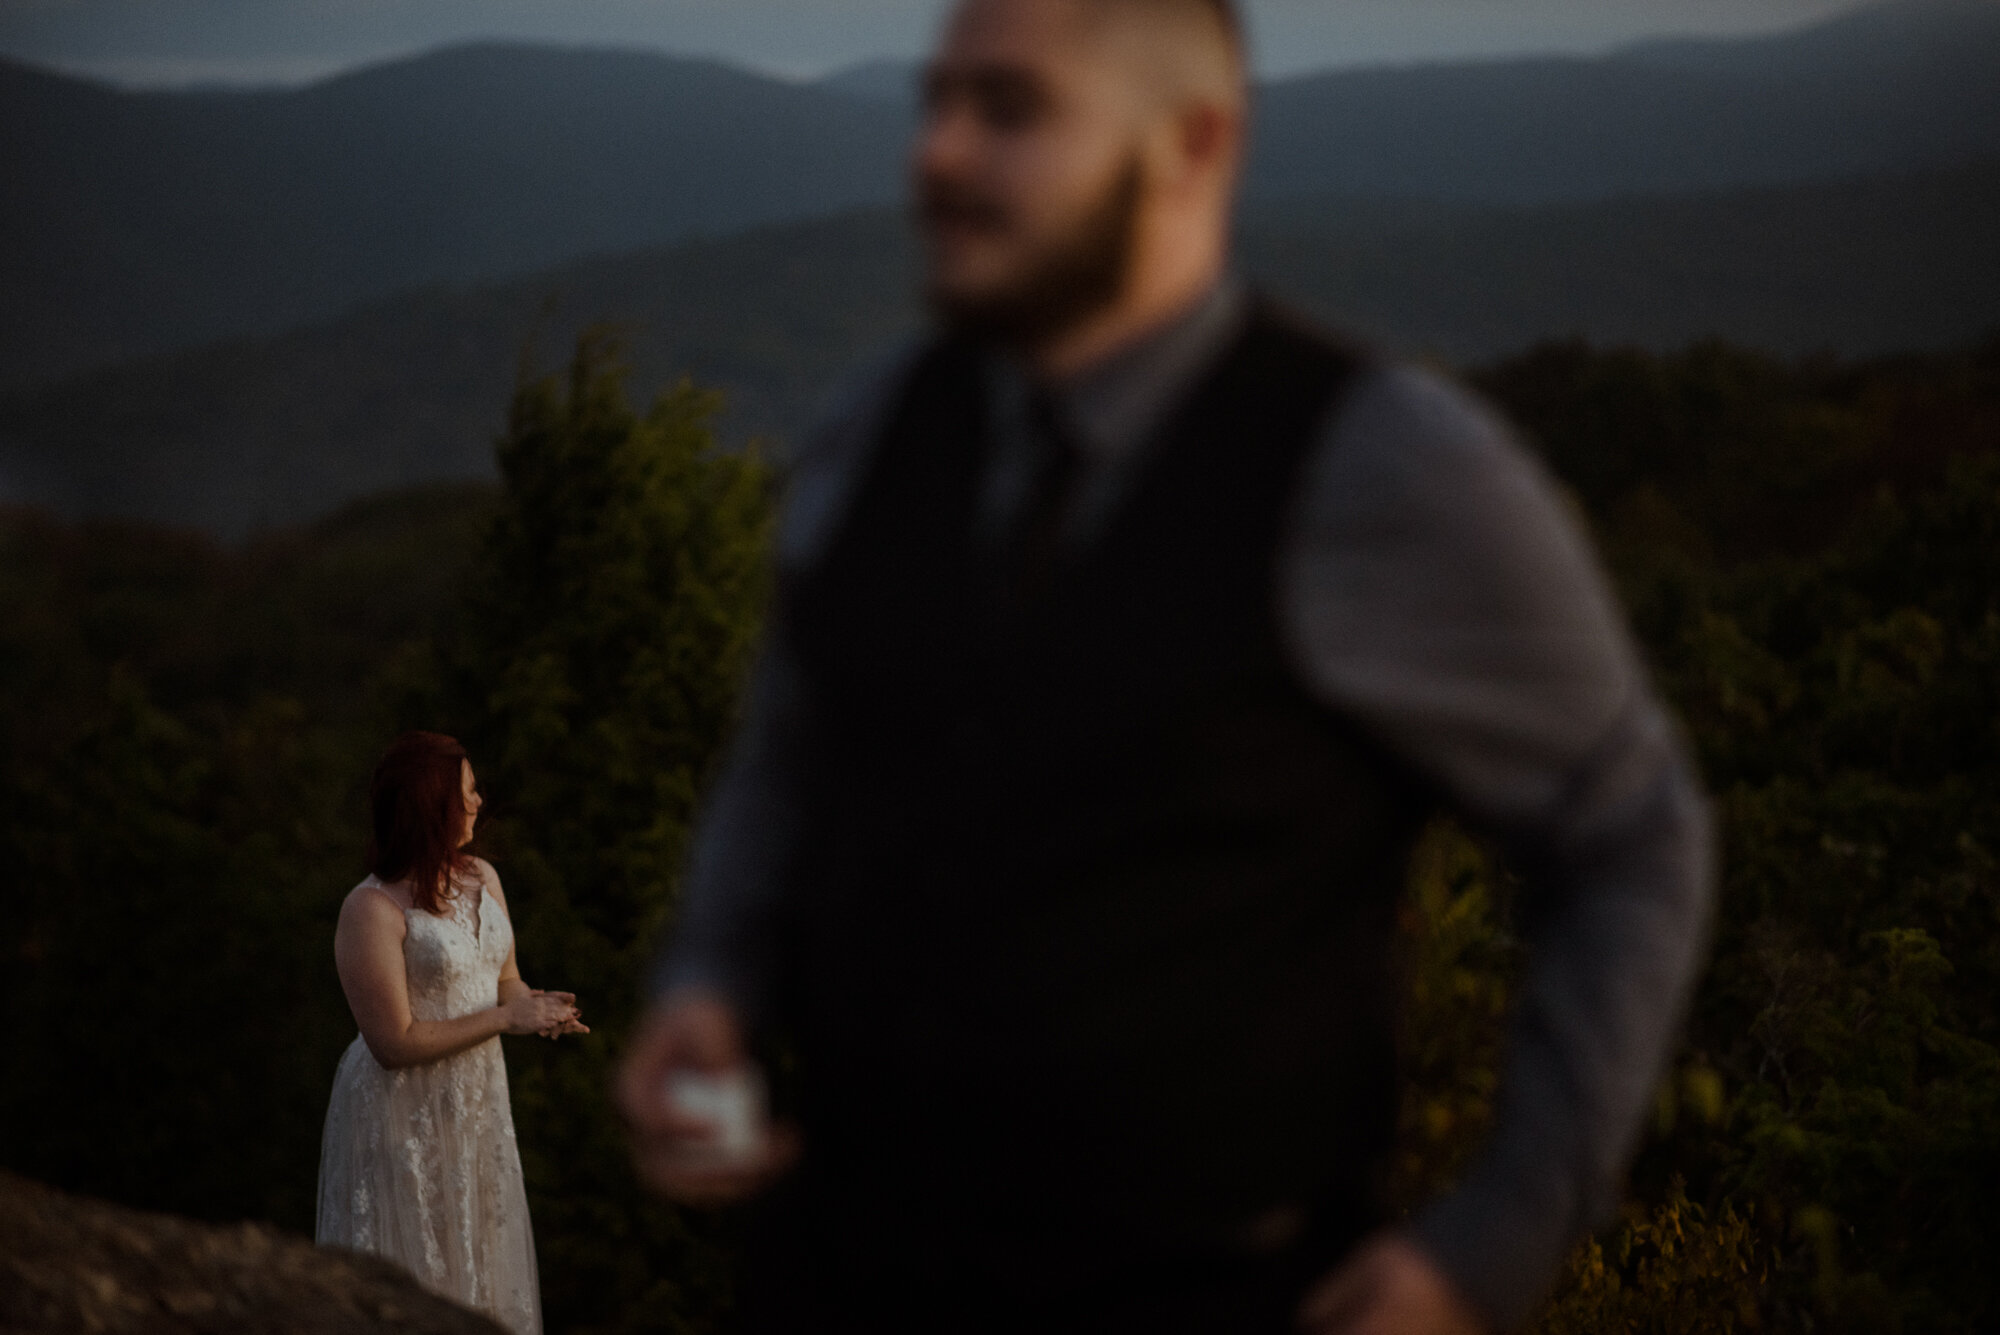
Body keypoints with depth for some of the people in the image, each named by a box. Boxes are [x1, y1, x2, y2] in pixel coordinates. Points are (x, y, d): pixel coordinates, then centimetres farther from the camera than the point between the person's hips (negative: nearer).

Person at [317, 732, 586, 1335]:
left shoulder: (481, 878, 3)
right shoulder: (372, 910, -20)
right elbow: (394, 1042, -21)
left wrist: (536, 1005, -11)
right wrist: (507, 1018, -19)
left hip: (476, 1104, 7)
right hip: (402, 1113, -7)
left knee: (482, 1273, 14)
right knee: (411, 1287, 3)